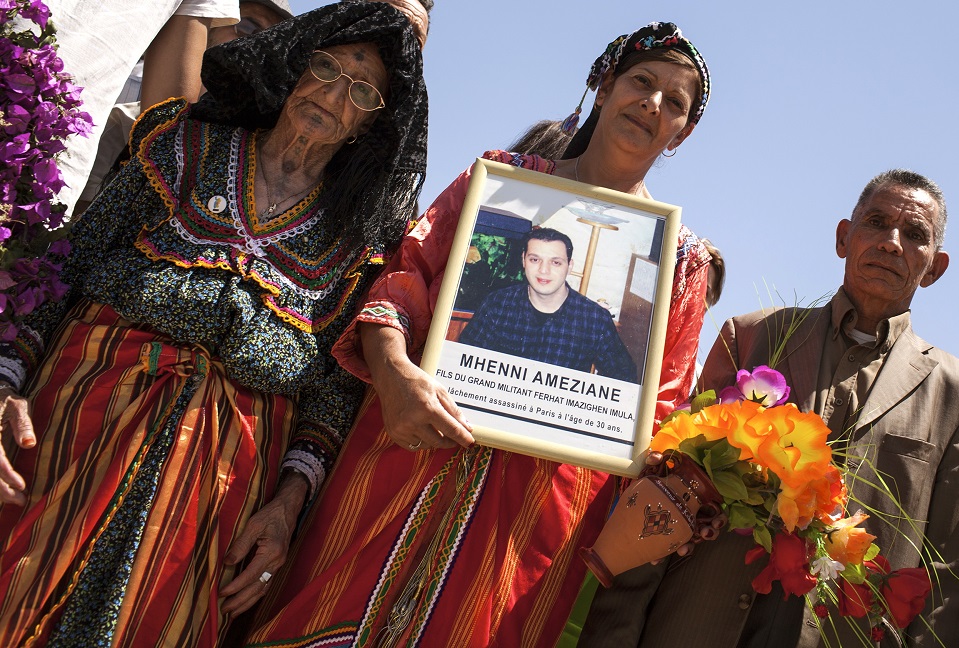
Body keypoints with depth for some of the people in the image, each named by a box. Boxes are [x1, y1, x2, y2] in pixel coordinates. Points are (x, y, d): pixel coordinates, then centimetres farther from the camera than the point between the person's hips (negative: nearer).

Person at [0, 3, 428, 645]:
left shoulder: (357, 236, 9)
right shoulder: (189, 145, 11)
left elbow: (337, 381, 5)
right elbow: (65, 266, 6)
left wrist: (290, 499, -8)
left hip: (231, 461, 0)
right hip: (84, 402, 1)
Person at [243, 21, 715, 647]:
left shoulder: (683, 257, 13)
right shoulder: (501, 173, 13)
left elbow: (662, 402, 12)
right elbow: (405, 266, 2)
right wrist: (393, 369, -17)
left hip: (546, 497, 0)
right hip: (411, 444, 0)